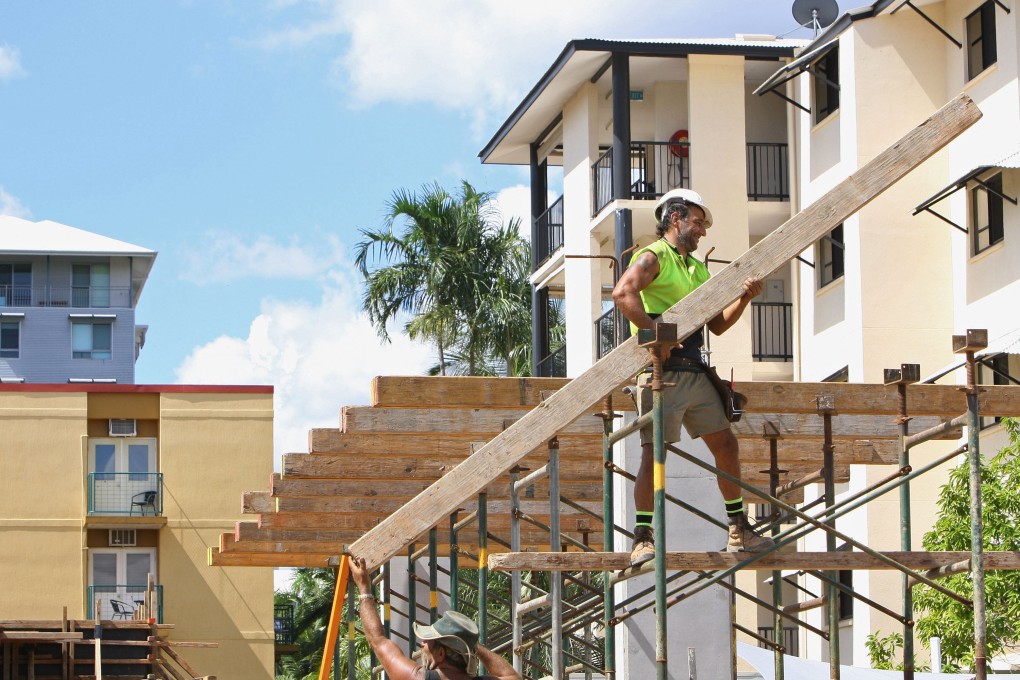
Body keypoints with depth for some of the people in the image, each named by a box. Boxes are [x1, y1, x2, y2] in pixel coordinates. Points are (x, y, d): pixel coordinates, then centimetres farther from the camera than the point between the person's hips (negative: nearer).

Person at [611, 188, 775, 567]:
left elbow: (717, 325, 20)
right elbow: (623, 294, -23)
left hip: (695, 374, 8)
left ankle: (738, 531, 15)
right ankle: (643, 540, -6)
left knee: (726, 444, 7)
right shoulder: (653, 258, -4)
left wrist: (744, 299, 4)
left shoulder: (698, 269, 22)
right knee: (654, 452, -9)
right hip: (663, 371, -8)